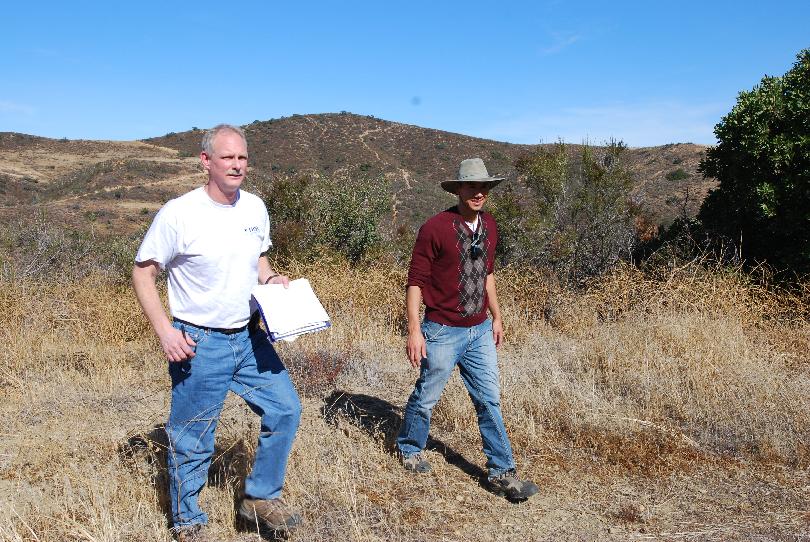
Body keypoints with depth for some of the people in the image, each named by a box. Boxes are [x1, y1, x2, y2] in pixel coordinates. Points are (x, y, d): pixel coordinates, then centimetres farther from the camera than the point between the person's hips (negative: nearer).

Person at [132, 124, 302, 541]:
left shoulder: (255, 208, 2)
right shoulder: (179, 213, -15)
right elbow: (142, 273, -8)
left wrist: (270, 279, -4)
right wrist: (165, 331, -18)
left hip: (249, 337, 6)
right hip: (199, 344, -5)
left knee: (285, 410, 8)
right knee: (192, 441, 6)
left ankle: (260, 499, 27)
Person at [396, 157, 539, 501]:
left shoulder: (489, 226, 6)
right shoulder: (435, 228, -15)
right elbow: (416, 281, -13)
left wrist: (496, 317, 18)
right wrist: (414, 330, -17)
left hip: (480, 331, 6)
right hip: (443, 332, -5)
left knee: (490, 401, 6)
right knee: (426, 397, 11)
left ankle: (501, 473, 15)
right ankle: (410, 450, 37)